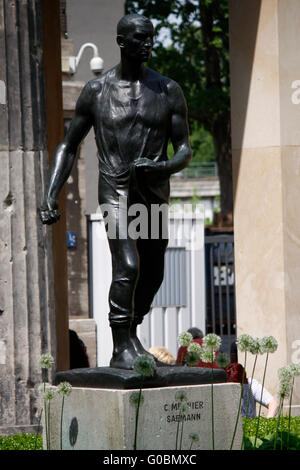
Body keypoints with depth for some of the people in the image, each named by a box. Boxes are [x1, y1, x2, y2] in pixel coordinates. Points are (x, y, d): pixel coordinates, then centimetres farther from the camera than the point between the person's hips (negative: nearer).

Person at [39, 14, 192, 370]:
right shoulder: (96, 91, 0)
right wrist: (50, 197, -4)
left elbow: (185, 151, 1)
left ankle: (131, 336, 36)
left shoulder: (168, 91, 3)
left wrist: (163, 166, -23)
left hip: (156, 194, 3)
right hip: (116, 194, -3)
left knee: (152, 276, 12)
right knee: (127, 267, -22)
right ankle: (120, 350, -18)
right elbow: (68, 146, 7)